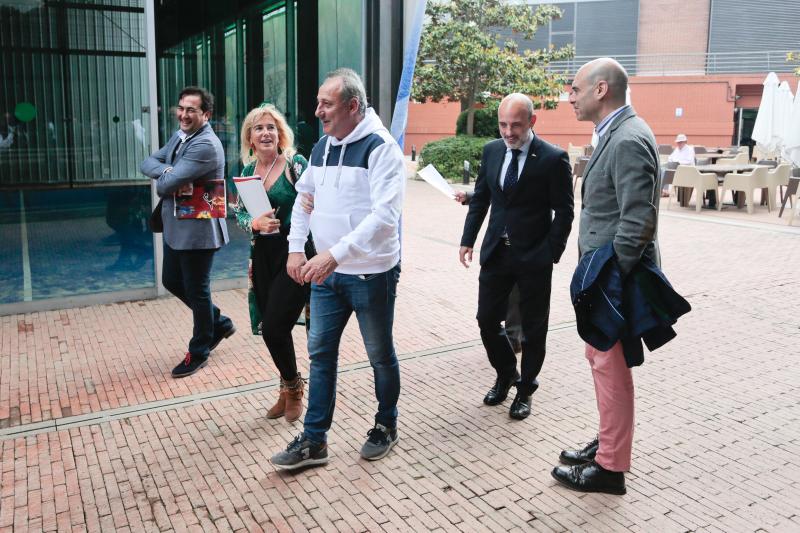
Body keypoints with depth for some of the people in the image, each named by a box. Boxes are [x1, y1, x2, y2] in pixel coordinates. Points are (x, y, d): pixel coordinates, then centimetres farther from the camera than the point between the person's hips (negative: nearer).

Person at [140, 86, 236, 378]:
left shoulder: (205, 146, -23)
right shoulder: (179, 136, 9)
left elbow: (165, 186, -27)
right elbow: (148, 163, 5)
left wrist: (163, 179, -3)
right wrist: (166, 171, -16)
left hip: (197, 230, -10)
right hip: (175, 227, 10)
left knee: (196, 290, 5)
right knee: (172, 282, 20)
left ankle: (198, 352, 24)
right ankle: (219, 323, 37)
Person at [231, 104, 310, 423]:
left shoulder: (296, 165, -8)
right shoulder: (248, 170, 9)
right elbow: (238, 213, 11)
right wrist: (255, 224, -11)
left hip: (293, 254, -5)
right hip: (262, 256, 6)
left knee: (274, 328, -7)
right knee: (270, 328, 10)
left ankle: (292, 387, 20)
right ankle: (288, 389, 31)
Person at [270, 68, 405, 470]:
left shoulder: (381, 148, -15)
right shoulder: (321, 148, 8)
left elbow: (385, 214, -26)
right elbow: (304, 199, 18)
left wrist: (336, 252, -32)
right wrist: (296, 248, 5)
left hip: (372, 274, -6)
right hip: (326, 272, 7)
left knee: (380, 354, 10)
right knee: (320, 352, 9)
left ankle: (386, 427, 33)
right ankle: (313, 441, 20)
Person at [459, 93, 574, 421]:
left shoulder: (553, 159, -11)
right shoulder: (491, 151, 4)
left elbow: (563, 212, -8)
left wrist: (551, 254, -14)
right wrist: (468, 240, 5)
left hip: (534, 258, -4)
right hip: (496, 252, 4)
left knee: (533, 328, 9)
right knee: (487, 320, 9)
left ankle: (525, 389, 27)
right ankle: (505, 374, 34)